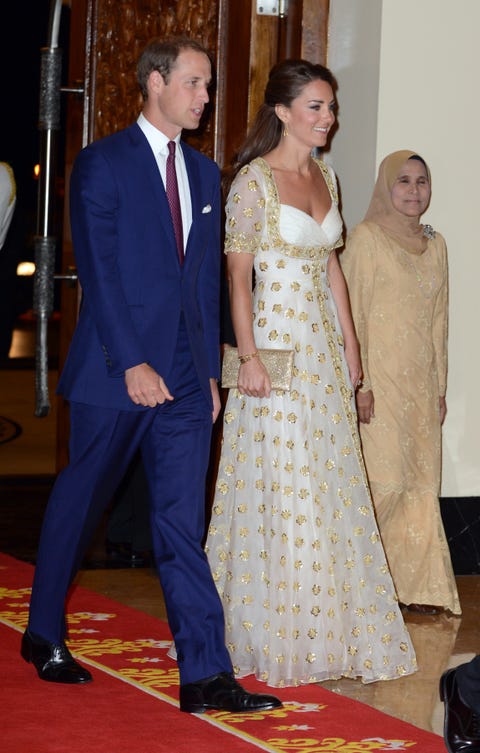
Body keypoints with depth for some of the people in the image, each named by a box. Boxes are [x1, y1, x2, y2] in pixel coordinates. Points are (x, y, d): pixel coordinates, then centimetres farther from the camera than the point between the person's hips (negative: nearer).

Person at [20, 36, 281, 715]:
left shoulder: (204, 173, 14)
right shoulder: (102, 164, -5)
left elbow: (207, 276, 15)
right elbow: (99, 272, -11)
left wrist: (209, 370, 10)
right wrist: (131, 364, -17)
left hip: (185, 378, 5)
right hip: (114, 374, -5)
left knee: (183, 526, 1)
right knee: (78, 505, 10)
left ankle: (205, 676, -2)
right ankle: (44, 635, 29)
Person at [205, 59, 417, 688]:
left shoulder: (325, 177, 12)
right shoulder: (255, 179, -9)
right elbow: (238, 274, -12)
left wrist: (350, 342, 13)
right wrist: (249, 356, -18)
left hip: (325, 347, 7)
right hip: (277, 344, -7)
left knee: (331, 487, 9)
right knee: (282, 490, -3)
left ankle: (326, 627, 19)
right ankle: (274, 635, 8)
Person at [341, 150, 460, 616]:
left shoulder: (435, 245, 14)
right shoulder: (367, 238, -4)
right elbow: (352, 313, -8)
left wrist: (440, 386, 14)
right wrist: (359, 382, -14)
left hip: (420, 384, 6)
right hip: (379, 380, -6)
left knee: (422, 485, 4)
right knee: (383, 483, -10)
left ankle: (419, 587, 10)